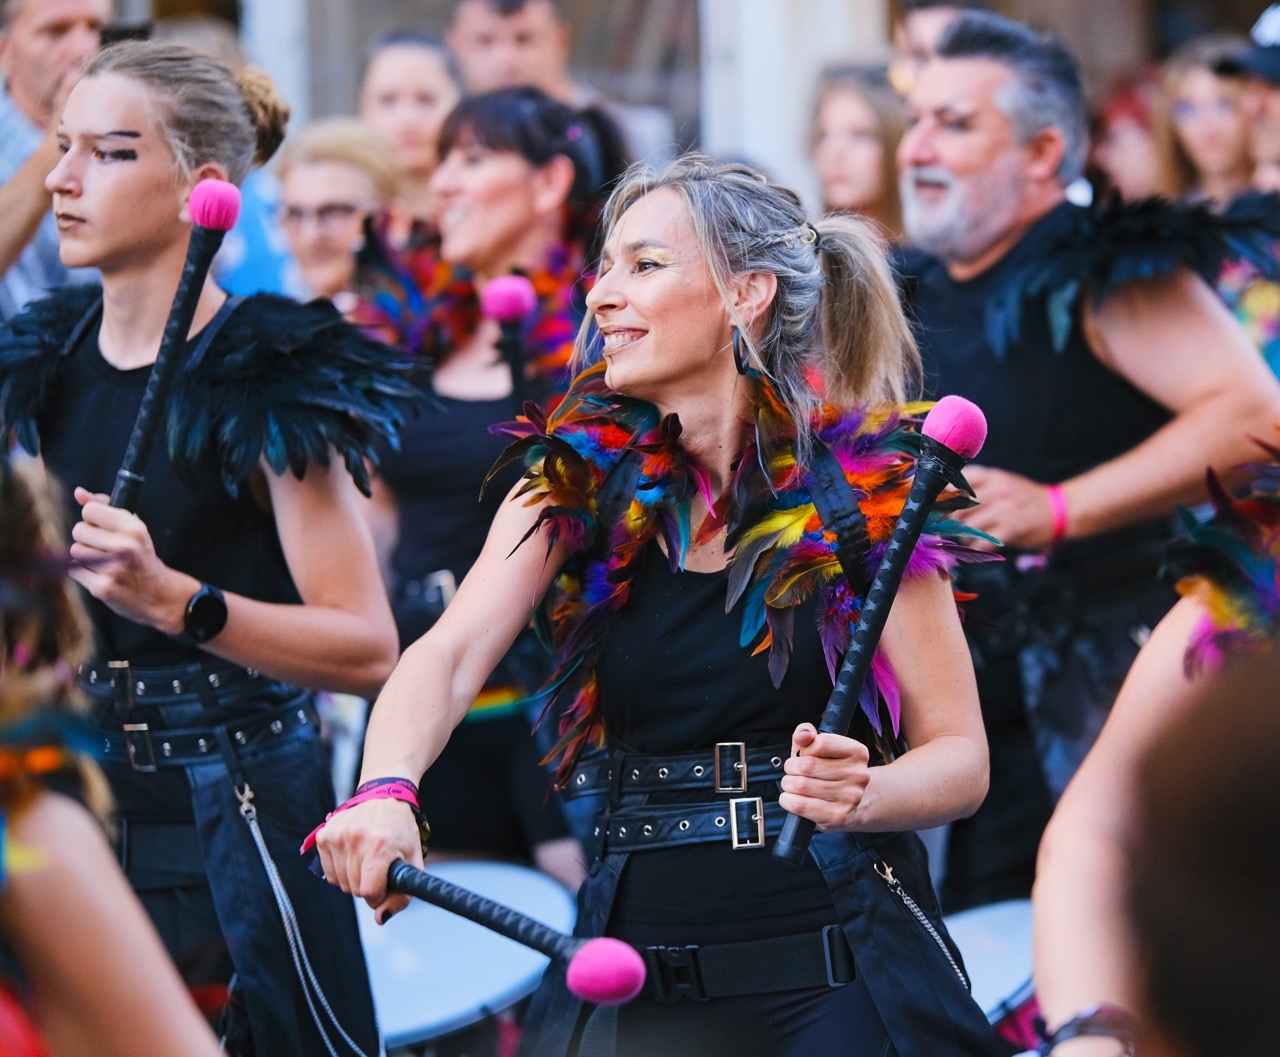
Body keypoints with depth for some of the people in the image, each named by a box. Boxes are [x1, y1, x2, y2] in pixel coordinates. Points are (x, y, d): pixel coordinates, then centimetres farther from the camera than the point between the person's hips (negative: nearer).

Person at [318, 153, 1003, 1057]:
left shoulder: (864, 491, -4)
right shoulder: (580, 476, 3)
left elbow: (960, 754, -2)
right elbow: (451, 653, -12)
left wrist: (860, 795, -24)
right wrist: (385, 790, -32)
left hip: (831, 973, -2)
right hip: (636, 972, 3)